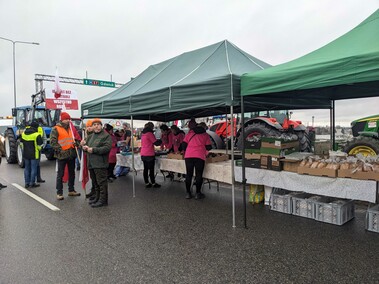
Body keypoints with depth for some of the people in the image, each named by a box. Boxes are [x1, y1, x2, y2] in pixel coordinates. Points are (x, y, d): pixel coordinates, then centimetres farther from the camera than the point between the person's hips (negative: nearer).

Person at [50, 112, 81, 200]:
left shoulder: (70, 128, 16)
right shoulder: (56, 129, -5)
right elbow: (53, 142, -12)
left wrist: (75, 143, 5)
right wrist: (60, 149, -19)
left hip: (71, 154, 7)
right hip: (62, 155, -7)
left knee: (72, 173, 14)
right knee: (60, 174, -1)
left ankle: (71, 190, 26)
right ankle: (59, 193, 7)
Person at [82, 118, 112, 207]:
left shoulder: (106, 136, -6)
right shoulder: (91, 136, 20)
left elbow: (107, 148, -18)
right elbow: (86, 145, 26)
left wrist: (93, 149, -19)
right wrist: (84, 146, 1)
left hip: (100, 164, -8)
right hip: (91, 163, 8)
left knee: (101, 182, -5)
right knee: (95, 182, 17)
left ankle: (103, 200, 1)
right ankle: (97, 198, 29)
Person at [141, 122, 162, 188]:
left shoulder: (143, 134, 13)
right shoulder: (149, 133, -12)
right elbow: (156, 142, -11)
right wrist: (161, 140, 7)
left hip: (143, 154, 8)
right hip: (149, 154, -8)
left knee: (145, 169, 10)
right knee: (151, 169, 0)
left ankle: (147, 183, 15)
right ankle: (153, 183, 7)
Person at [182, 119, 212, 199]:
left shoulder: (190, 133, 14)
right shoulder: (205, 135, 16)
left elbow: (184, 144, 8)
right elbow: (209, 147, 13)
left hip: (188, 156, 1)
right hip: (200, 156, -1)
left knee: (189, 175, 10)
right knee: (199, 175, 7)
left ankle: (188, 193, 14)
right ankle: (198, 193, 9)